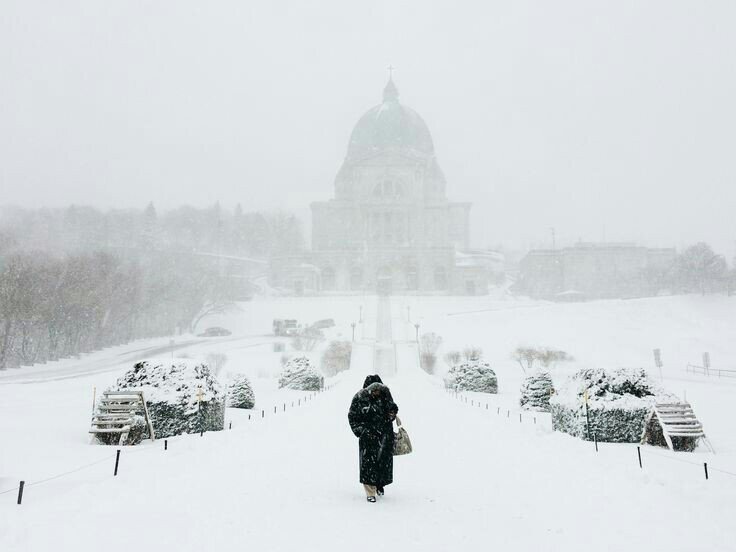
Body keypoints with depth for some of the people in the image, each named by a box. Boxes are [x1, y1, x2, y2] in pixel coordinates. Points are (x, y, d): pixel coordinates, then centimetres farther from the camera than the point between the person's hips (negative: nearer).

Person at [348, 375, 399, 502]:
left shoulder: (385, 393, -4)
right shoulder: (359, 398, -14)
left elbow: (392, 406, 14)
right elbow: (352, 417, -5)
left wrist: (392, 413, -8)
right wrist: (361, 431, -12)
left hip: (385, 432, 3)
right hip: (368, 434, -3)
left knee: (385, 459, 8)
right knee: (368, 461, -7)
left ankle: (380, 484, 32)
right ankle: (370, 492, 1)